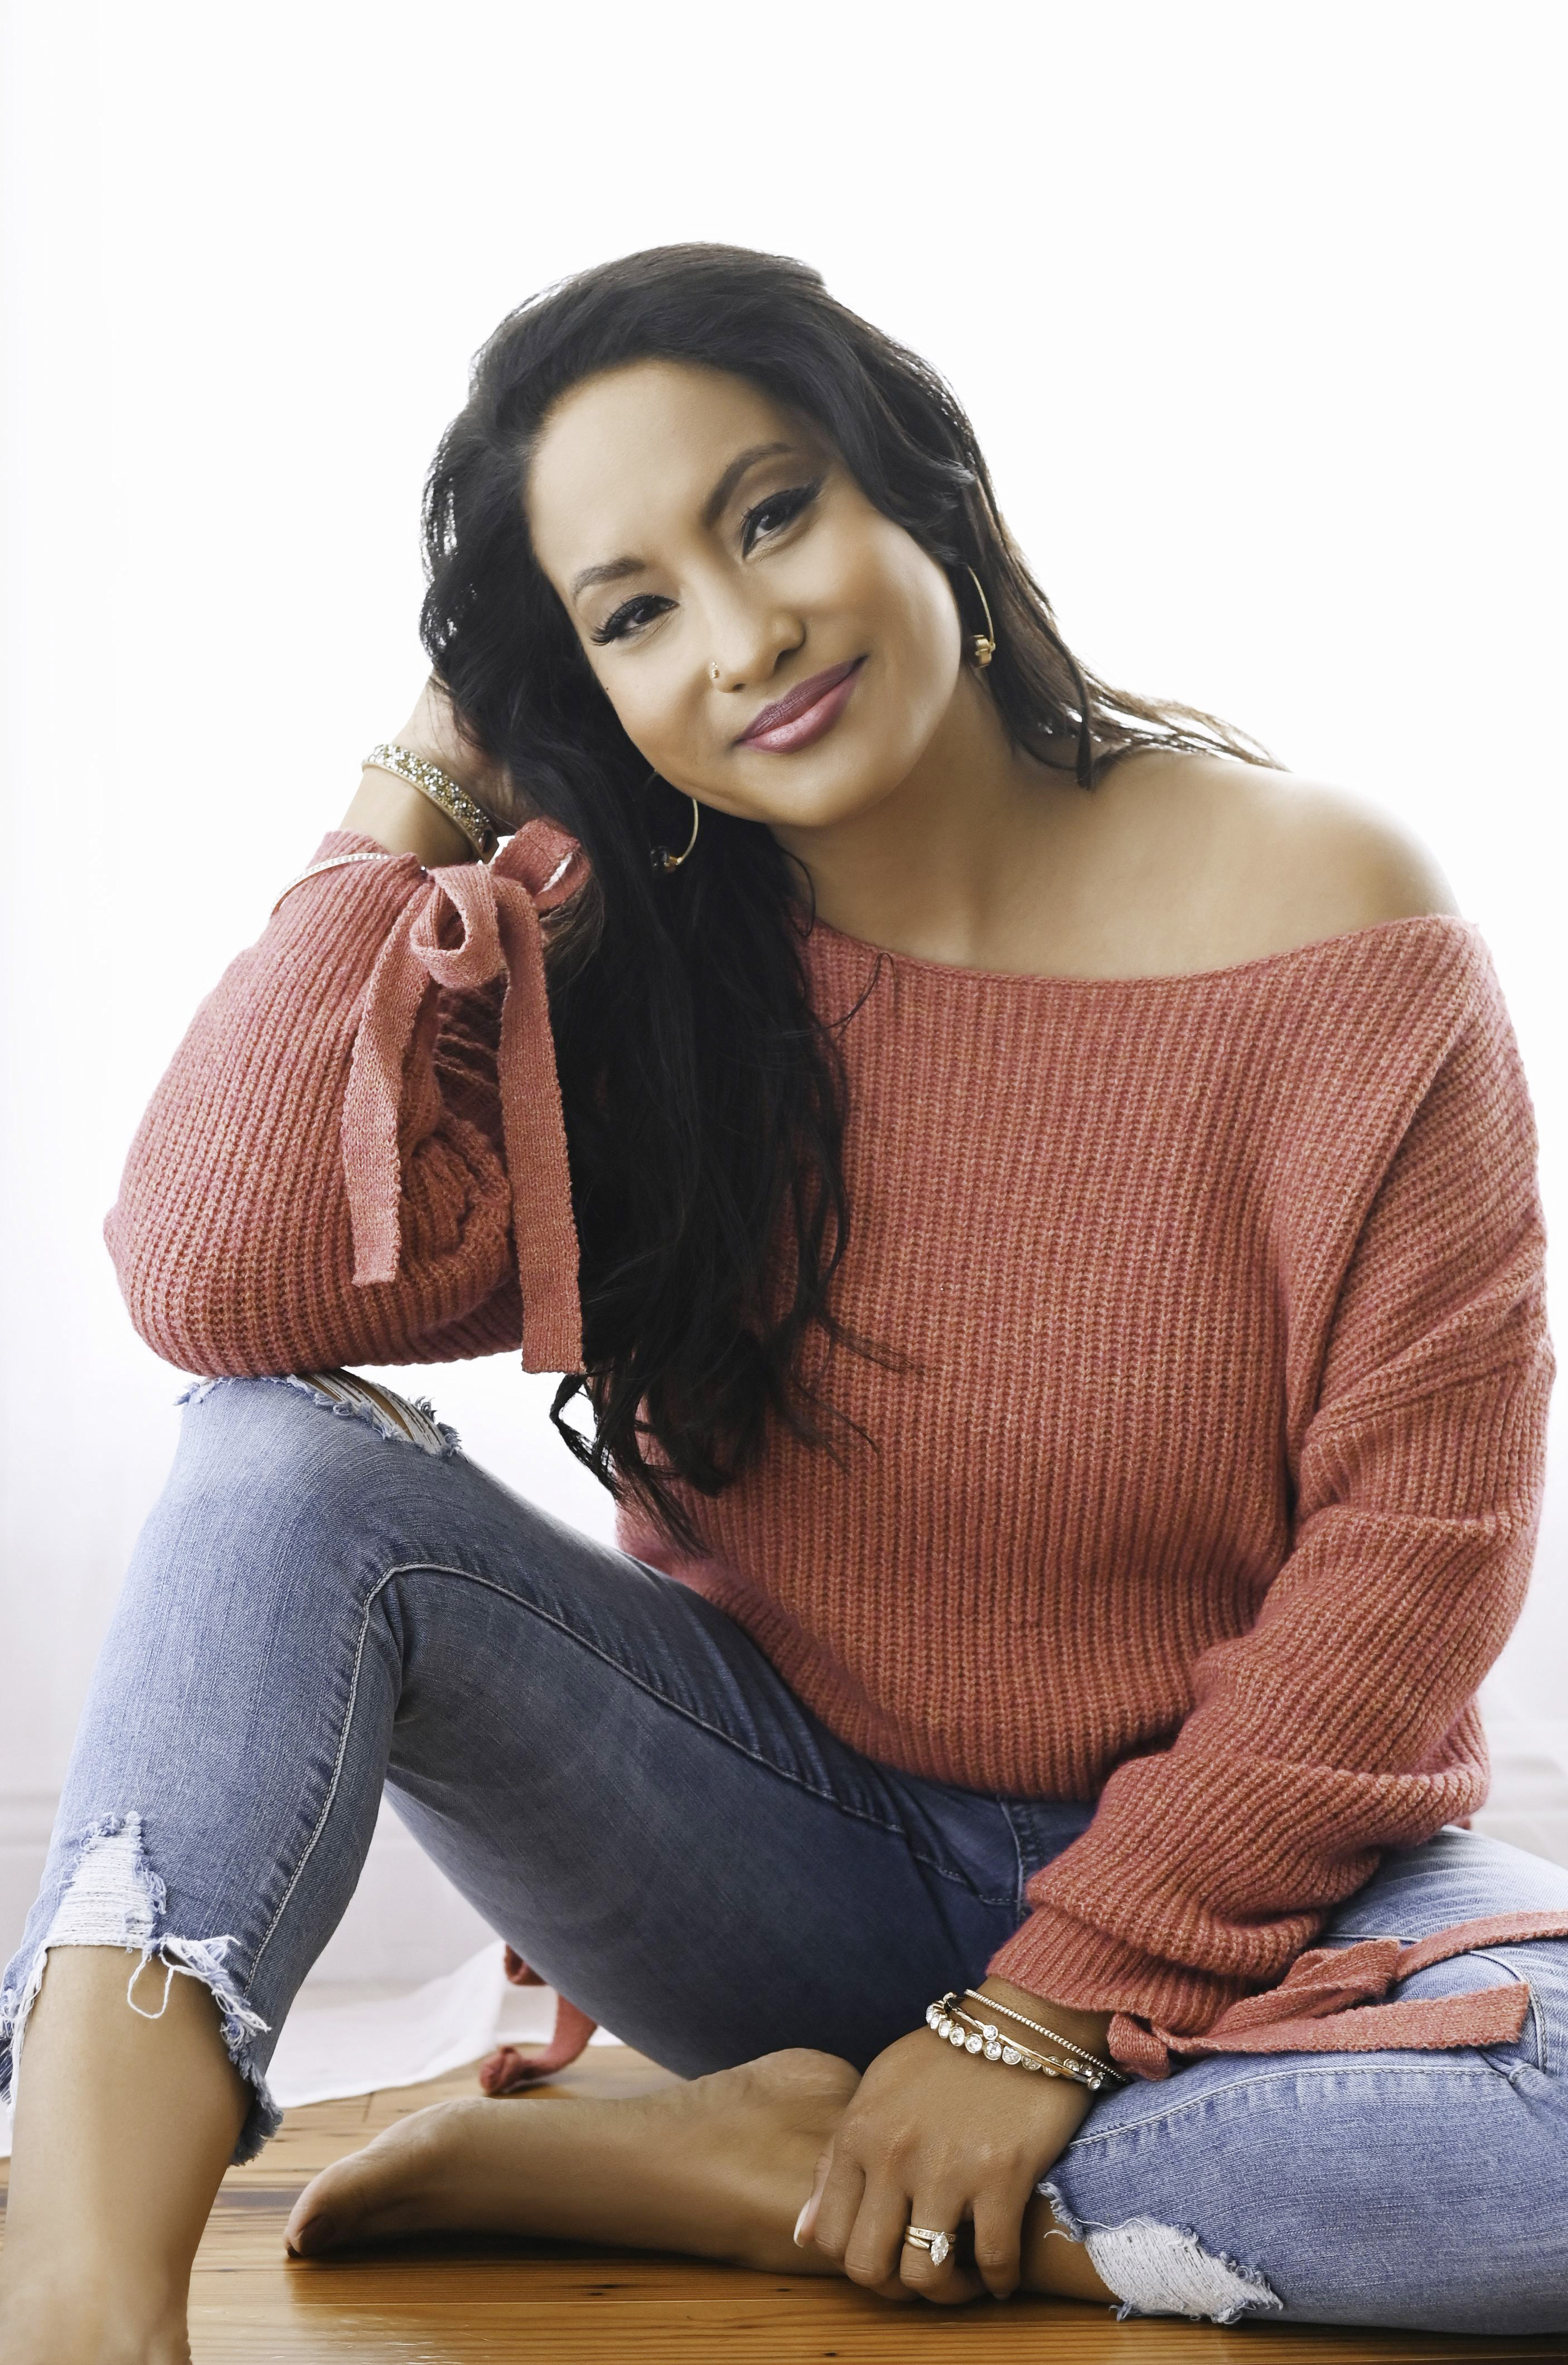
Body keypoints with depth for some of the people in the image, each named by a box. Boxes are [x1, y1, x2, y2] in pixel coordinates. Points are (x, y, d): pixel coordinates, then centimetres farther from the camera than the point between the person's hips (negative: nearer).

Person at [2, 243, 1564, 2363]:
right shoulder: (602, 956, -3)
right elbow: (221, 1280, -20)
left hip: (1212, 1867, -2)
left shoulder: (1321, 921, -12)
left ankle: (736, 2174, -22)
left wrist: (1052, 2012, -16)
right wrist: (416, 803, -10)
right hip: (778, 1842, 2)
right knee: (291, 1471, -21)